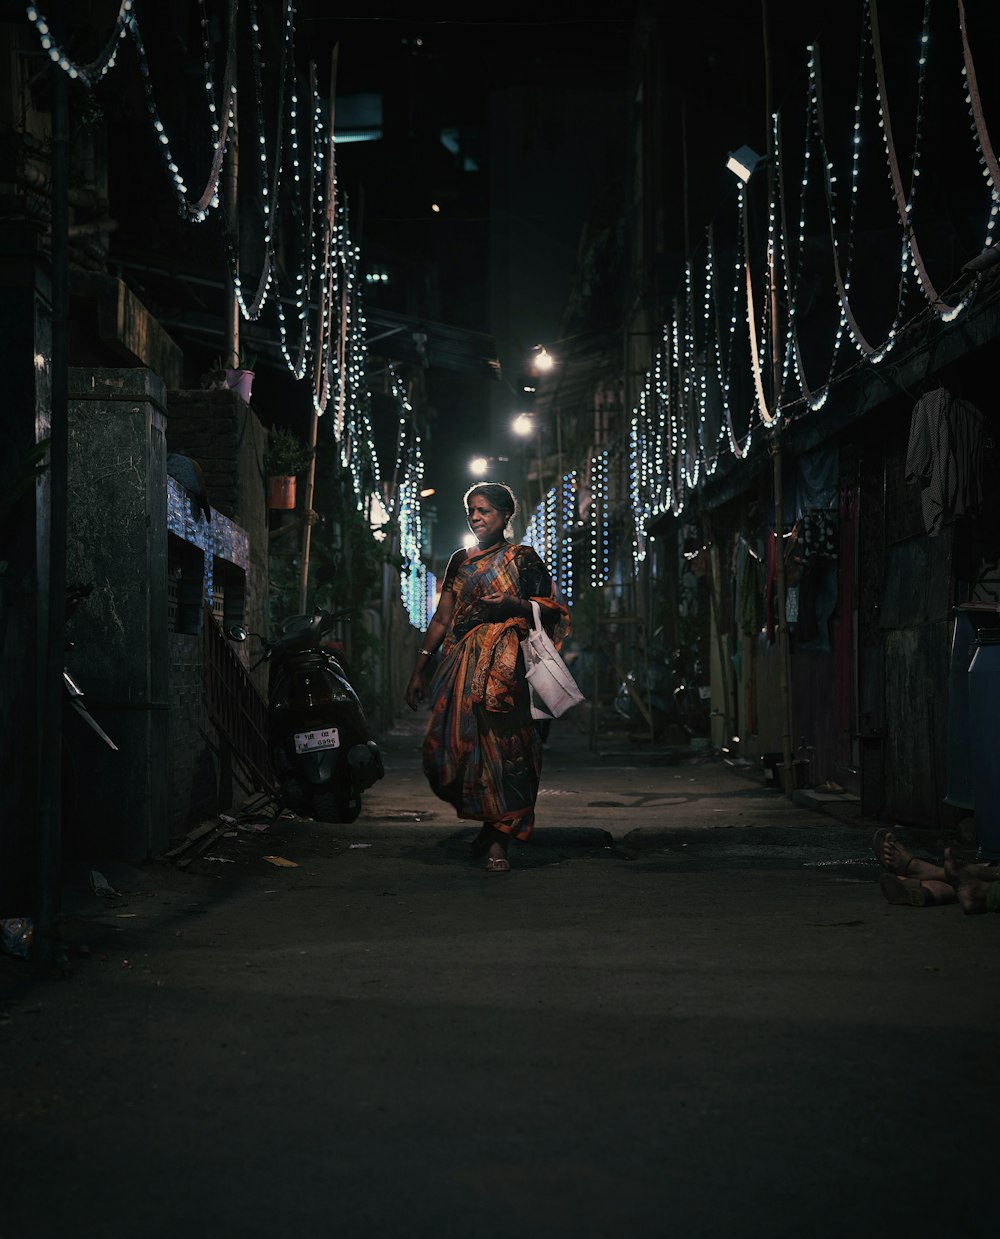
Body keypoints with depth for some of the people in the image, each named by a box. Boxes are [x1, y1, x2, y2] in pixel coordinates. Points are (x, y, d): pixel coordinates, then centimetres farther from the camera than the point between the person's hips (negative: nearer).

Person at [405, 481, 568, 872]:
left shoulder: (522, 559, 6)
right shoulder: (460, 561, 19)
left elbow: (551, 611, 3)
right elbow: (442, 618, 18)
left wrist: (516, 605, -15)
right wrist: (419, 669, 14)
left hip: (504, 663, -5)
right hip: (461, 662, 5)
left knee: (501, 742, -12)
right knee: (452, 743, -2)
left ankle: (498, 842, -8)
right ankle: (490, 821, 18)